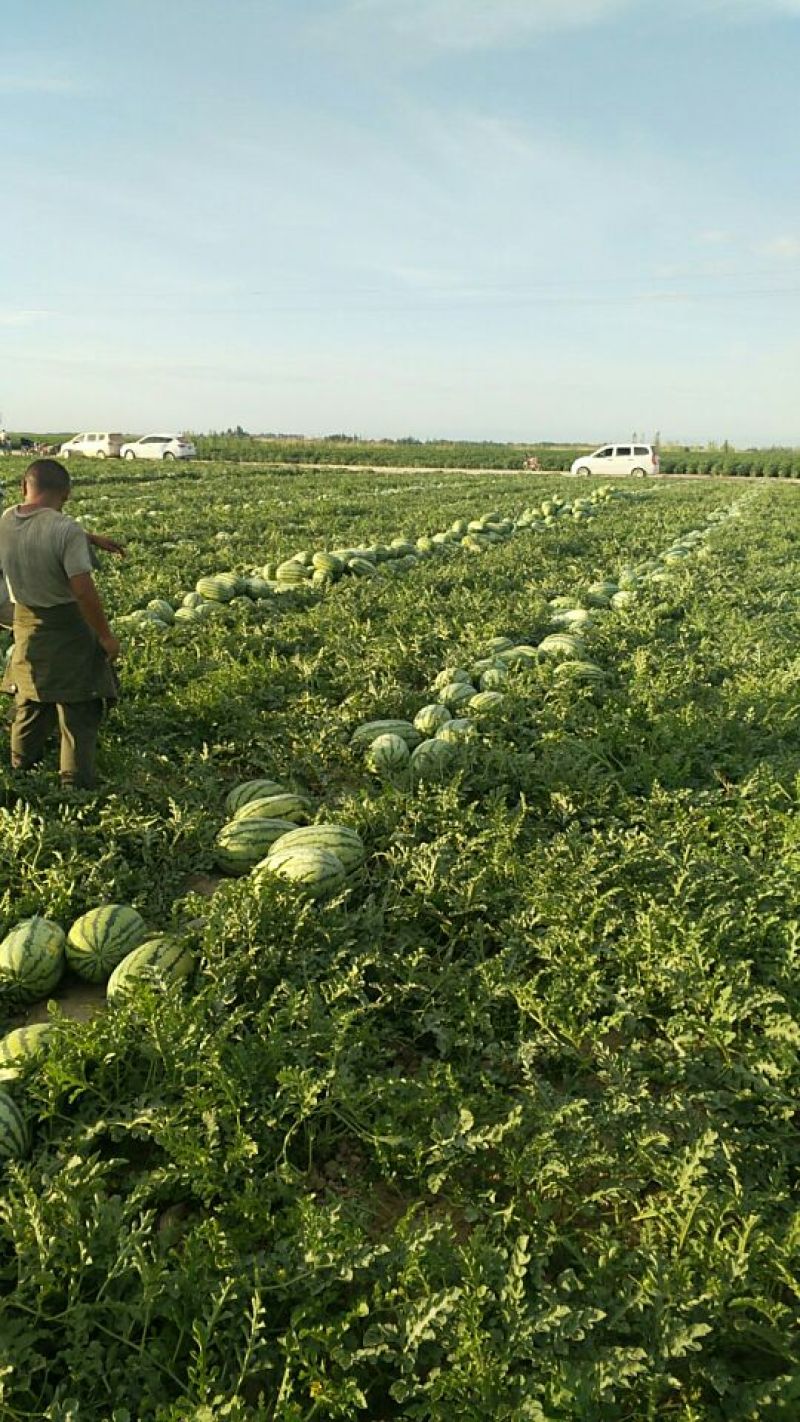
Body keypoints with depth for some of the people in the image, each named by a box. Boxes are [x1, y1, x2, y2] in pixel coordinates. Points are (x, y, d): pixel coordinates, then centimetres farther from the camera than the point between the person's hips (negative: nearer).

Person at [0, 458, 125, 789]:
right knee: (78, 711, 6)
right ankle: (76, 783, 9)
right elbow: (83, 591, -26)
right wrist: (105, 635, -15)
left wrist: (92, 539, 19)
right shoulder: (67, 530, -24)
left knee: (30, 702, 25)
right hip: (68, 627, -7)